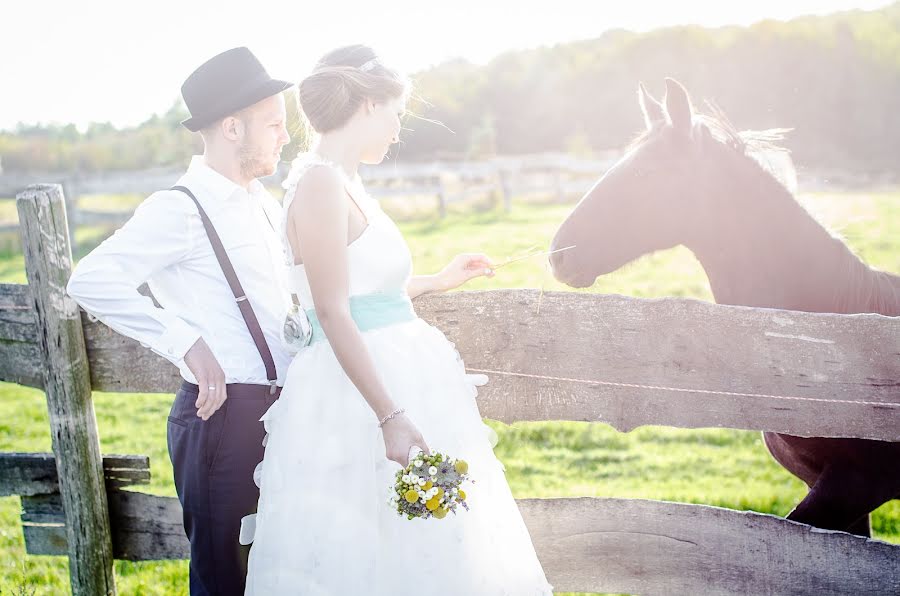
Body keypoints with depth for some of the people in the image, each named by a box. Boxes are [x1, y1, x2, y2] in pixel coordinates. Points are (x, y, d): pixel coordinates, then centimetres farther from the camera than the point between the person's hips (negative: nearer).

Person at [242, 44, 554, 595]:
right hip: (360, 396, -10)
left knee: (419, 547, 16)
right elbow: (333, 314, -21)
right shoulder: (321, 183, -16)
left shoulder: (343, 182, 13)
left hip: (396, 379, 10)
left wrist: (437, 281, 32)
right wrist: (390, 416, -25)